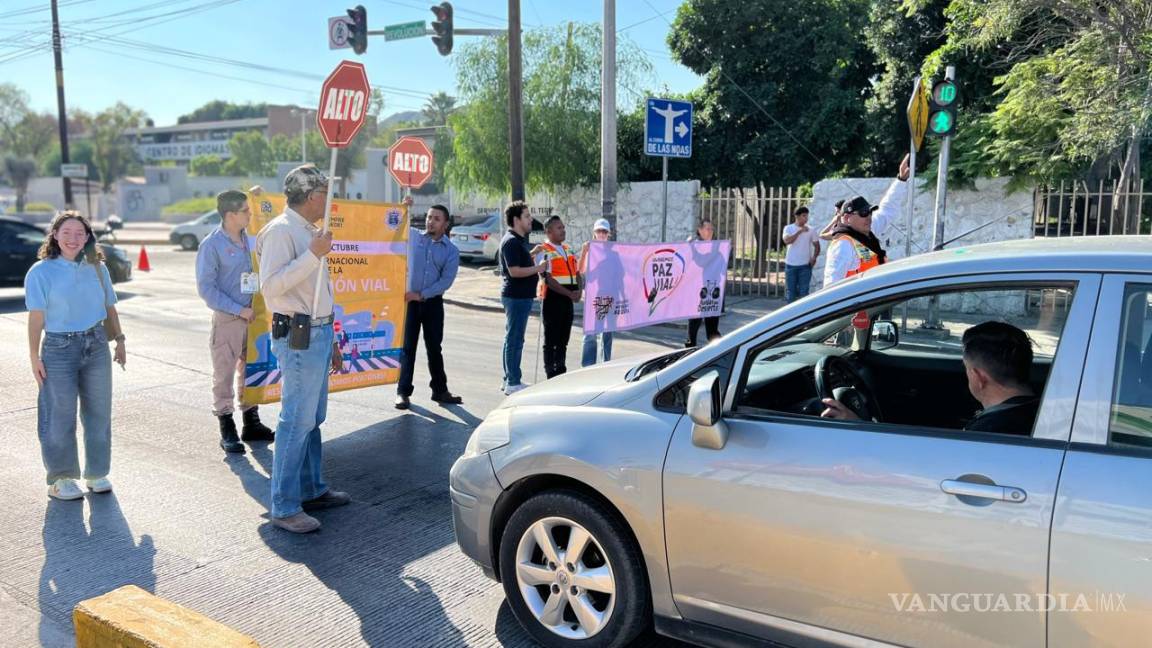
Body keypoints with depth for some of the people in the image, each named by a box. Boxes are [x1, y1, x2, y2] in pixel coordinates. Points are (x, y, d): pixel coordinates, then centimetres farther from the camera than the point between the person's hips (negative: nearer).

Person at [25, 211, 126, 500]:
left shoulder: (97, 268, 7)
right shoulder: (41, 271, -5)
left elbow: (110, 308, 15)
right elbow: (36, 317, -7)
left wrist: (119, 340, 13)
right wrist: (34, 356, -8)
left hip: (97, 345, 4)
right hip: (59, 348, -4)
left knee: (98, 412, 9)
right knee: (61, 416, 2)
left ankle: (97, 473, 22)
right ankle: (60, 479, 15)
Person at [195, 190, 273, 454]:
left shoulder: (249, 237, 6)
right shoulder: (212, 244, -11)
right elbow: (206, 288, -12)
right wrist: (239, 310, -15)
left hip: (251, 315, 6)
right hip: (226, 319, -6)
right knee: (224, 375, 3)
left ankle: (251, 424, 26)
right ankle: (227, 430, 13)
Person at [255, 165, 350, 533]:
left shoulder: (308, 232, 19)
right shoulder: (281, 231, -11)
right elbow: (271, 285, -22)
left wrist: (330, 341, 23)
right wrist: (313, 254, -23)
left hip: (319, 334, 10)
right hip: (299, 337, -10)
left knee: (312, 419, 16)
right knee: (297, 421, -7)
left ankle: (312, 490, 27)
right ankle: (284, 508, 0)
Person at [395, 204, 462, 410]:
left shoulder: (451, 251, 1)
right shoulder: (413, 237, 3)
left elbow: (446, 281, -7)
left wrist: (421, 295, -15)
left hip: (433, 302, 1)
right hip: (409, 300, -1)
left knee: (434, 348, 10)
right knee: (407, 347, 0)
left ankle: (440, 390, 20)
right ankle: (403, 392, 7)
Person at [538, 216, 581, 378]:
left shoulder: (569, 250, 16)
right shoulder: (544, 251, -9)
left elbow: (577, 273, 17)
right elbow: (549, 280, -17)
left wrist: (578, 290, -3)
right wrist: (570, 293, -20)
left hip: (568, 300, 7)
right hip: (552, 300, -7)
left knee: (563, 340, 14)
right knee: (551, 341, 1)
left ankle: (561, 372, 23)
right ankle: (551, 375, 7)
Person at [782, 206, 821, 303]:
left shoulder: (810, 230, 2)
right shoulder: (788, 228, 0)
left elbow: (817, 245, 8)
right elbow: (787, 241, -18)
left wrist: (814, 257, -8)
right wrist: (799, 231, -23)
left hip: (805, 265, 0)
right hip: (791, 265, 0)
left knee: (804, 291, 0)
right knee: (790, 290, 6)